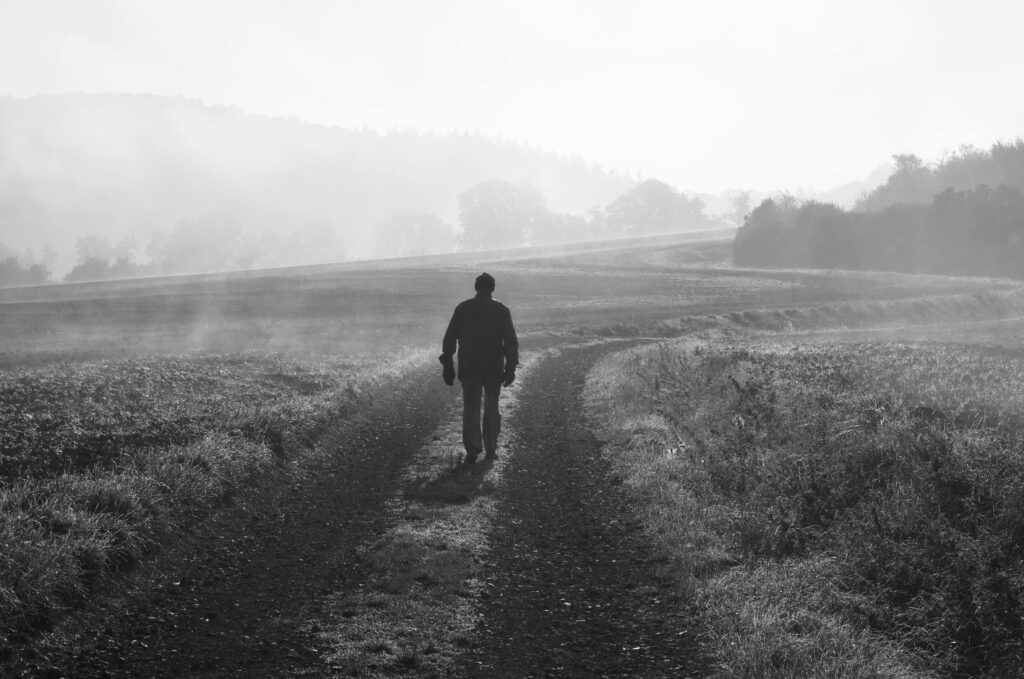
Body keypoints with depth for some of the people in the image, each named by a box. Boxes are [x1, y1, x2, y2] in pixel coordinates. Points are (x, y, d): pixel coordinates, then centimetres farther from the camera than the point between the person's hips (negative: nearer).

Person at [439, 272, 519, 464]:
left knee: (471, 407, 4)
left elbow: (449, 338, -1)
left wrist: (447, 365, 4)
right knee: (492, 407, 14)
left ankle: (472, 448, -12)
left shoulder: (463, 308, 0)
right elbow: (511, 340, -7)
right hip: (494, 367, 0)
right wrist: (511, 367, -3)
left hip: (469, 367, 0)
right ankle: (491, 449, 16)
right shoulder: (501, 310, -2)